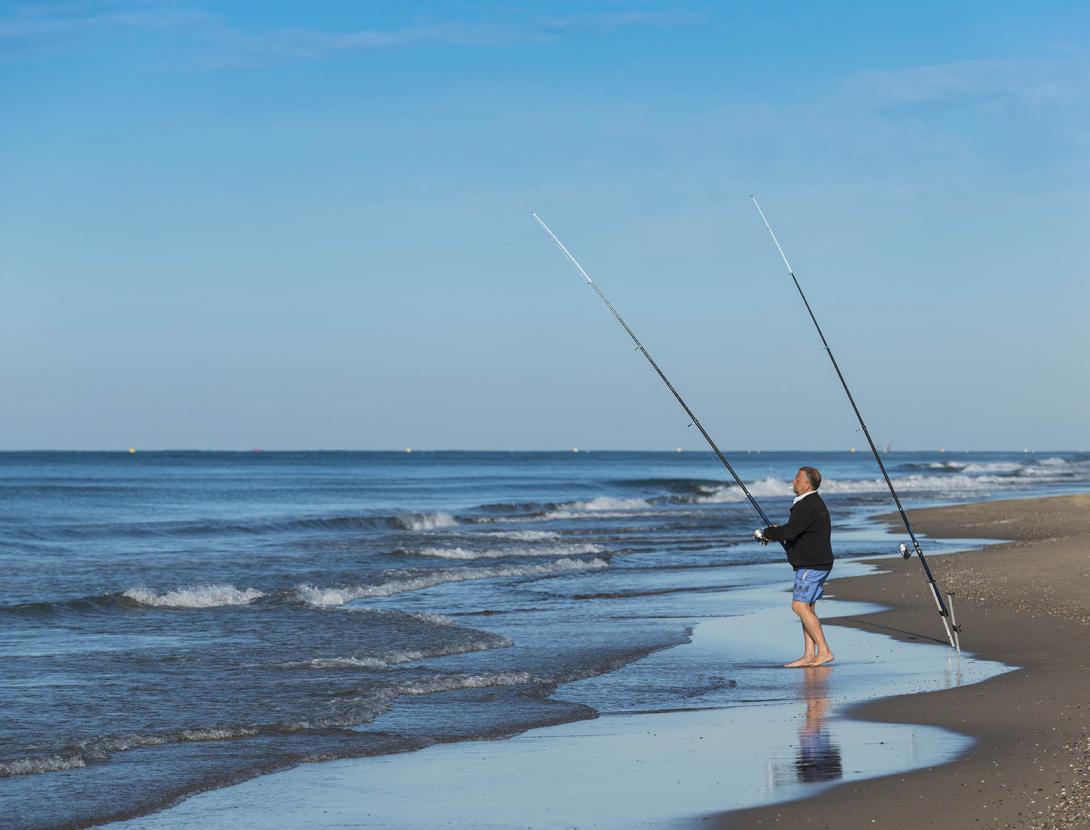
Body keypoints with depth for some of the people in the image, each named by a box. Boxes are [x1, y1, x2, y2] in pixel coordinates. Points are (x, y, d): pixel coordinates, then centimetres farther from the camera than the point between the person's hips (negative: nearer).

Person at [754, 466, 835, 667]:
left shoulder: (807, 506, -18)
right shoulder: (814, 503, 17)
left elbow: (789, 532, -27)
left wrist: (766, 533, -10)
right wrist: (775, 533, 10)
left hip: (812, 565, -11)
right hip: (814, 563, 11)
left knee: (800, 605, -11)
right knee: (806, 607, 10)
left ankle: (824, 651, -11)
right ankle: (809, 656, 9)